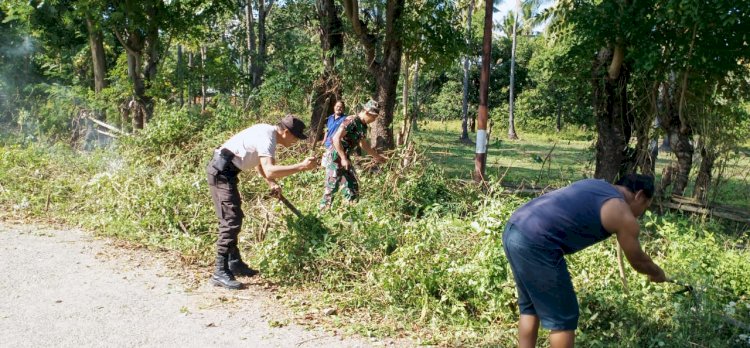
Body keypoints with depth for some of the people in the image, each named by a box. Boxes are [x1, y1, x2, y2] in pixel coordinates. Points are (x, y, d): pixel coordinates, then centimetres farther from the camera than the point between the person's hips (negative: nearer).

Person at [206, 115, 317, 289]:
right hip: (222, 172, -11)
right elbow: (270, 171, -34)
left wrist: (272, 184, 11)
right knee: (231, 221, -13)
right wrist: (301, 166, -34)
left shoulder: (267, 132, 11)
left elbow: (259, 162, 25)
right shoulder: (267, 138, -19)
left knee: (234, 218, 18)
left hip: (223, 171, 11)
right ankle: (220, 273, -12)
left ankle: (235, 262, 29)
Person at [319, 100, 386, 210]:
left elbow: (364, 144, 26)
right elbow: (336, 138, -25)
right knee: (331, 188, -7)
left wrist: (377, 156, 33)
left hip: (346, 159, 9)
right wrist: (343, 159, -26)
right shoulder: (351, 121, -19)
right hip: (335, 158, -9)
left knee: (353, 187, 9)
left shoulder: (363, 126, 9)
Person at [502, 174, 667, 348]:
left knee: (530, 307, 24)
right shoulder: (623, 216, 3)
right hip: (534, 244, -9)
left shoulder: (596, 185, 25)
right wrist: (658, 273, 40)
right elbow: (638, 262, 18)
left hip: (513, 229, 9)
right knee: (563, 317, 7)